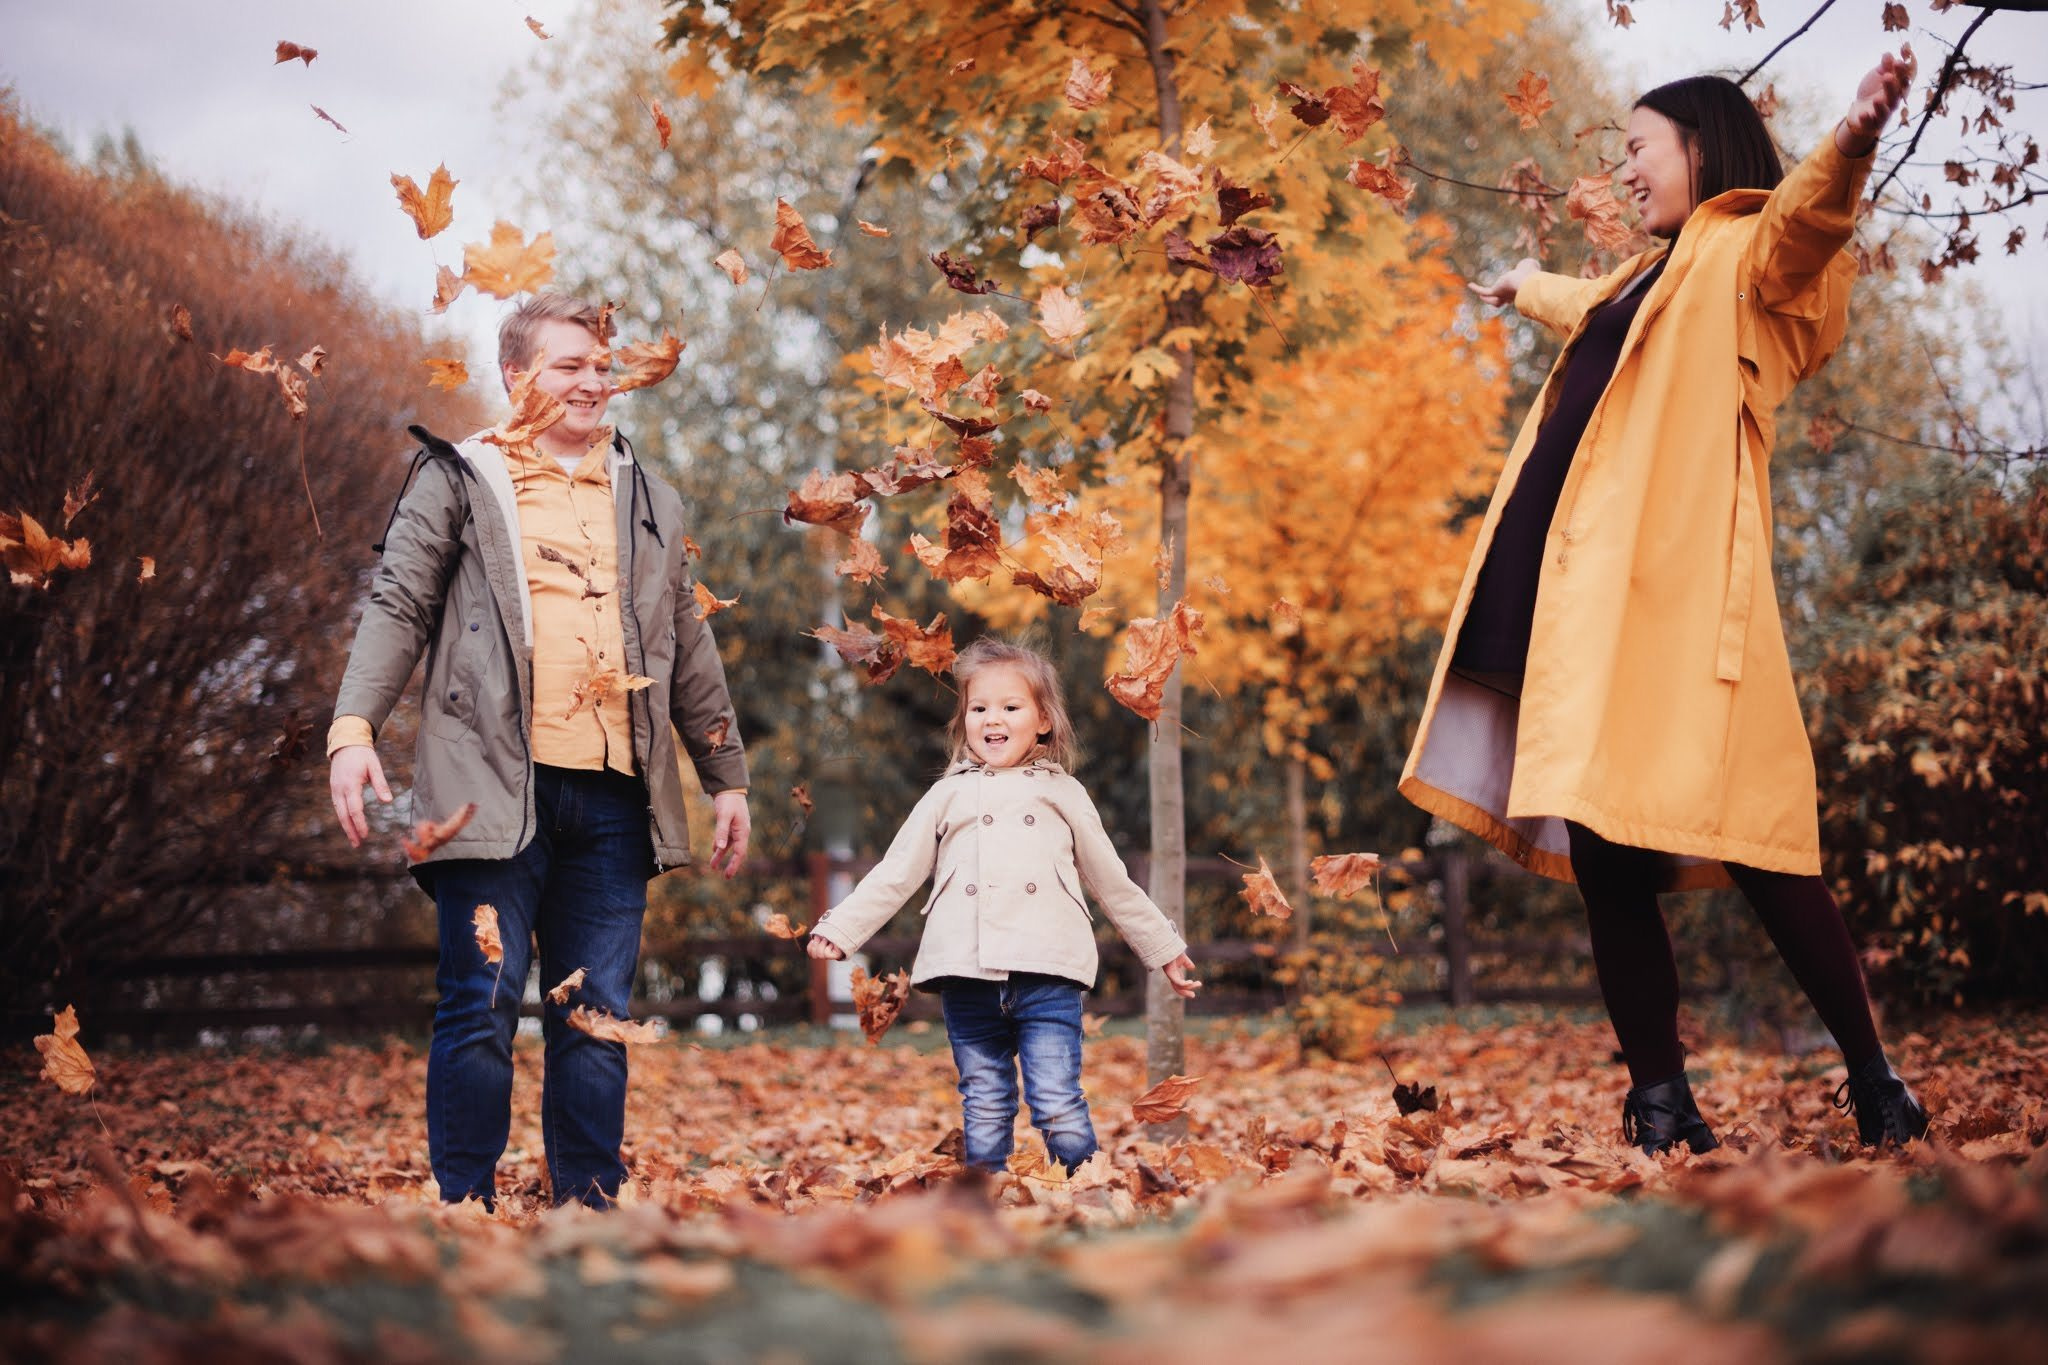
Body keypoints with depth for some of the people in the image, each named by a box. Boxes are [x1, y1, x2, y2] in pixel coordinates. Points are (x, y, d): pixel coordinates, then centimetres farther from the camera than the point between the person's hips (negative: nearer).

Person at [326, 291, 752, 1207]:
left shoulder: (649, 503, 22)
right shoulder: (460, 480, 8)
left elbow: (690, 652, 26)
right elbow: (398, 607, 0)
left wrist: (726, 777, 22)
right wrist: (353, 729, -14)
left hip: (612, 796, 4)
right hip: (496, 786, -4)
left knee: (598, 1018, 5)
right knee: (483, 1006, -6)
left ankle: (590, 1207, 11)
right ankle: (465, 1209, 1)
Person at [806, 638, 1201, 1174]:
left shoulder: (1062, 794, 17)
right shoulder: (948, 796, 18)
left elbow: (1112, 883, 24)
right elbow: (893, 877, 17)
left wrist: (1164, 948, 27)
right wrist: (839, 928, 6)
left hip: (1047, 975, -1)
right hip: (967, 979, 1)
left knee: (1059, 1110, -10)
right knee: (984, 1114, 4)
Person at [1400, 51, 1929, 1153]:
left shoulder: (1746, 254, 2)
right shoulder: (1652, 278, 27)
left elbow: (1803, 221, -23)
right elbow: (1589, 314, 51)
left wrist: (1851, 142, -44)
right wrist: (1527, 290, 72)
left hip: (1673, 595, -8)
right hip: (1589, 598, 8)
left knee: (1745, 842, -11)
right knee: (1602, 857, 2)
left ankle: (1875, 1086, 0)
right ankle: (1660, 1104, 6)